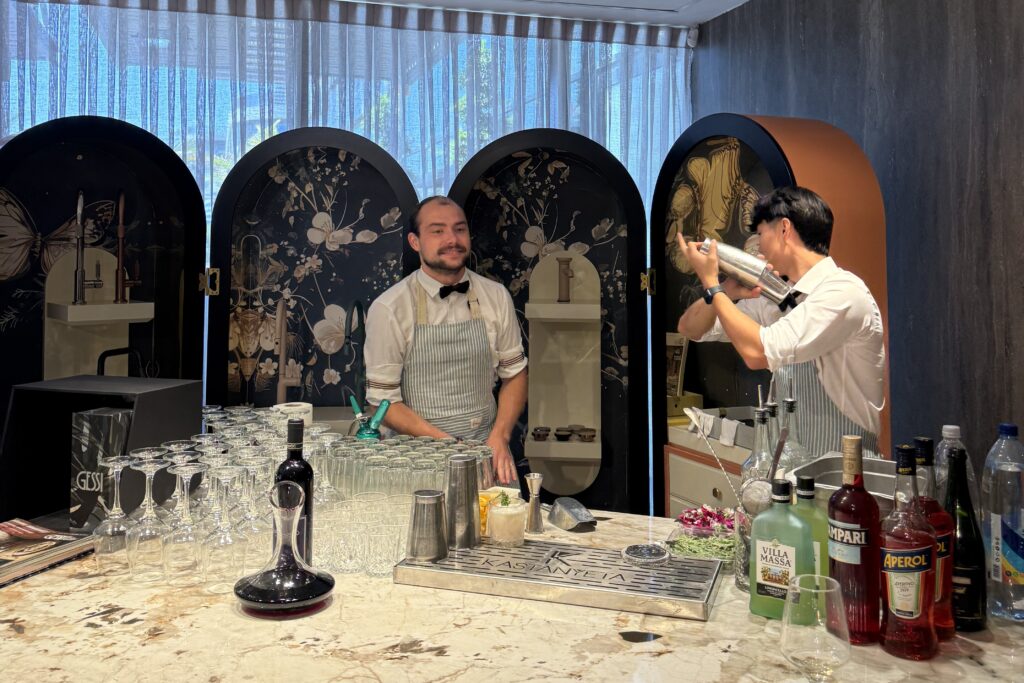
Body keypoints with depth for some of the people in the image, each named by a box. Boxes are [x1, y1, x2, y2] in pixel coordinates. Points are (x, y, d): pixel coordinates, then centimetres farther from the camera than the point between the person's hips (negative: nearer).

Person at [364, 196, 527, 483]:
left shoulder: (497, 297, 4)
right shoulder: (389, 309, -7)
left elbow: (514, 373, 11)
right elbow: (382, 399, -6)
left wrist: (500, 437, -3)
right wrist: (444, 443, -14)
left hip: (488, 449, 3)